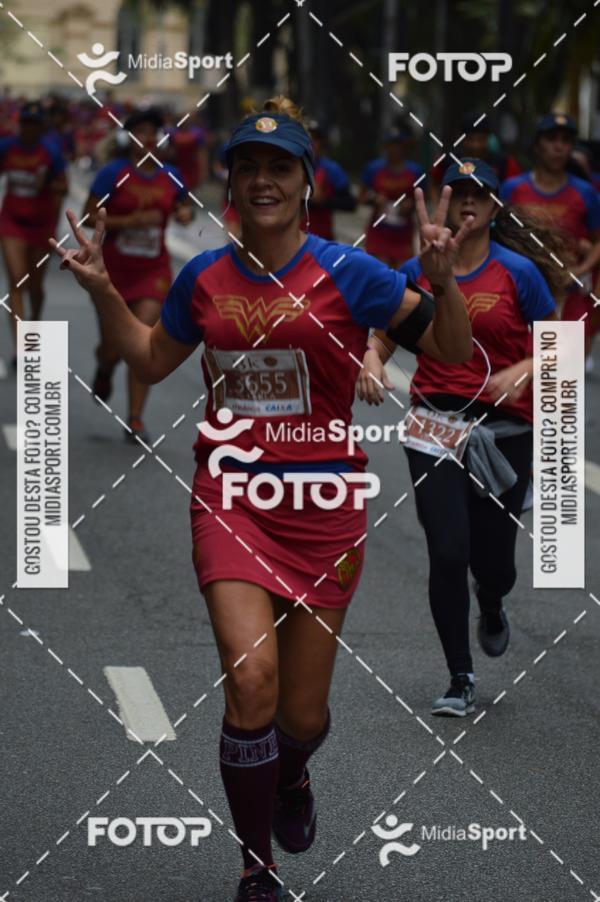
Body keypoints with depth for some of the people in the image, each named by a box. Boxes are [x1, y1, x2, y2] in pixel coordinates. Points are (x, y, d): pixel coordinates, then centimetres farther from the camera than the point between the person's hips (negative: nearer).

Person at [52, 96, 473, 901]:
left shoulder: (346, 273, -5)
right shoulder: (205, 277, 4)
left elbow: (453, 351, -5)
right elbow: (151, 359, 22)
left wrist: (441, 277, -22)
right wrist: (101, 288, 10)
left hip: (322, 505, -1)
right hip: (231, 497, 1)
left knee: (303, 715, 8)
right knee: (251, 678, -19)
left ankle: (291, 778, 47)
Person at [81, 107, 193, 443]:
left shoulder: (170, 176, 2)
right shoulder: (114, 173, -8)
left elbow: (184, 206, 20)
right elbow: (89, 216, -10)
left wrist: (186, 213, -5)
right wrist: (131, 220, -20)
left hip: (153, 270, 1)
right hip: (114, 269, -1)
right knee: (114, 348, 5)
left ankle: (136, 420, -5)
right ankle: (104, 369, 45)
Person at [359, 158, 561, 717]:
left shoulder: (518, 271, -2)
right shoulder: (417, 271, 4)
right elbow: (382, 334, 13)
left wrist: (522, 372, -18)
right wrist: (372, 361, -10)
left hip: (504, 431, -1)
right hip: (435, 431, 1)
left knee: (493, 563, 5)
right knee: (447, 555, -9)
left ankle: (490, 606, 45)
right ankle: (460, 681, 6)